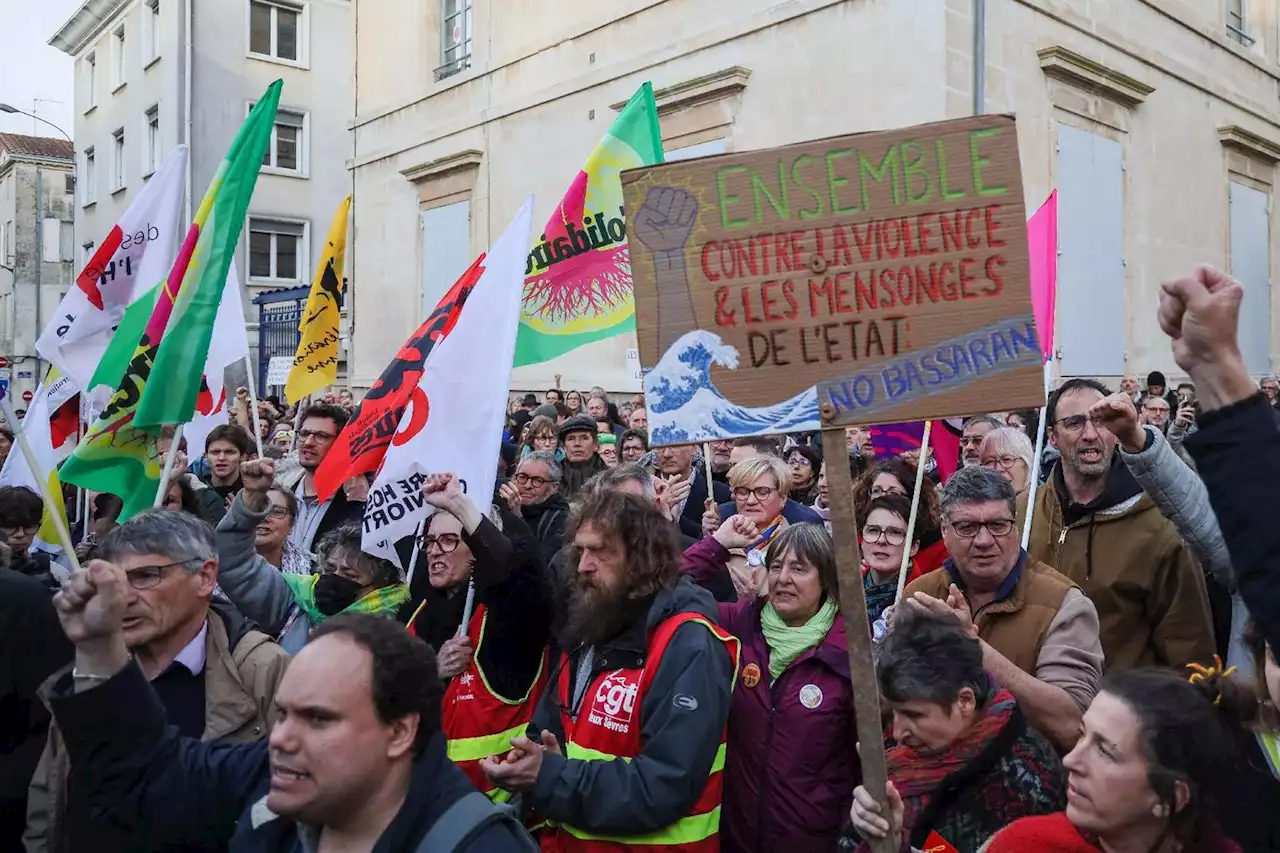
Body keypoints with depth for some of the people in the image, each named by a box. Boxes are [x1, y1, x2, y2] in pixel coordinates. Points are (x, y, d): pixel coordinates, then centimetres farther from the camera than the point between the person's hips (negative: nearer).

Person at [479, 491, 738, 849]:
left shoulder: (689, 647, -22)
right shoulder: (588, 628, 6)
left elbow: (666, 787, -28)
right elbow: (550, 727, 11)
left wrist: (550, 778, -29)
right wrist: (535, 762, -11)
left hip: (648, 842, -7)